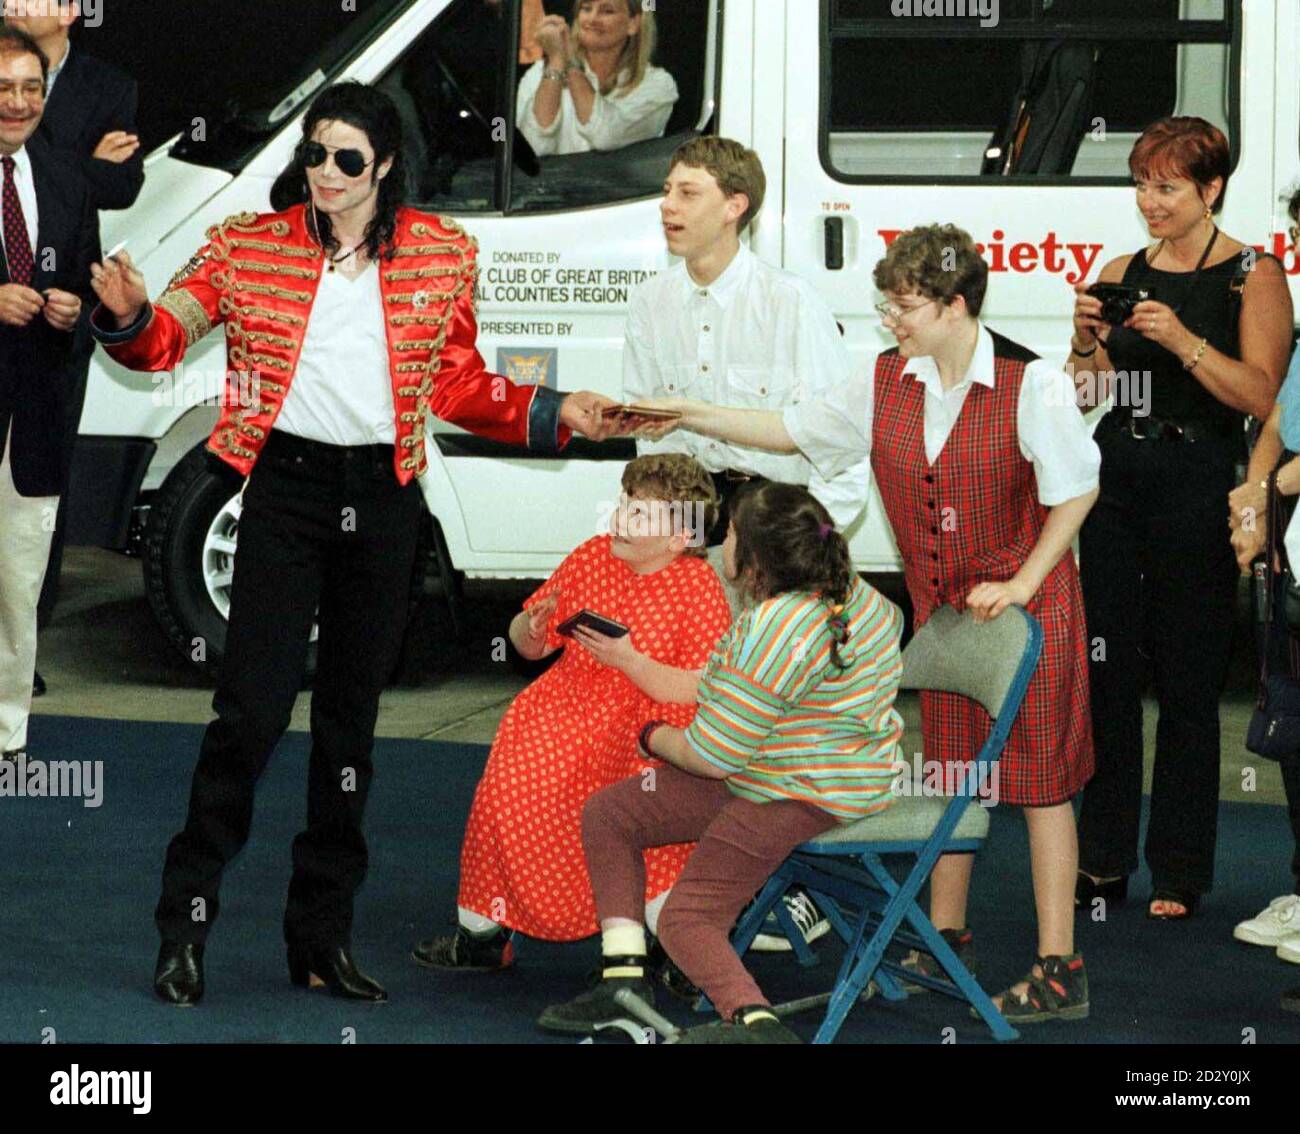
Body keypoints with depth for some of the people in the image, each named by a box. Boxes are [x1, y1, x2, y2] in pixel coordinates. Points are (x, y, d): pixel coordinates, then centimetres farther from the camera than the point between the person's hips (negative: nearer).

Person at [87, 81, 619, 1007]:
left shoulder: (443, 254, 8)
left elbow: (459, 386, 15)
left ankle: (323, 936, 19)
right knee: (254, 706, -12)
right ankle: (185, 924, -2)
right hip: (286, 485, -3)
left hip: (383, 495, 3)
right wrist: (131, 314, -25)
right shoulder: (249, 246, 1)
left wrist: (556, 415, 2)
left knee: (352, 714, 10)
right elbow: (169, 338, -2)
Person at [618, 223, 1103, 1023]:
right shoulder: (888, 385, 2)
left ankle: (1060, 970, -1)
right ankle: (947, 938, 28)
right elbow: (792, 431, 10)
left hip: (1027, 607, -6)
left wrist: (1021, 585, -13)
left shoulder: (1030, 385, -16)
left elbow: (1077, 490, -10)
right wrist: (688, 416, 3)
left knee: (1038, 780, -4)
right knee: (948, 770, 14)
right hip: (941, 607, 6)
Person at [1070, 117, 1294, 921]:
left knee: (1188, 687, -2)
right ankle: (1103, 864, 12)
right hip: (1117, 478, 5)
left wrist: (1184, 341, -20)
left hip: (1200, 485, -5)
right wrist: (1087, 340, -6)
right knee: (1104, 674, 4)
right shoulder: (1122, 274, 12)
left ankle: (1179, 876, 5)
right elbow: (1085, 396, 13)